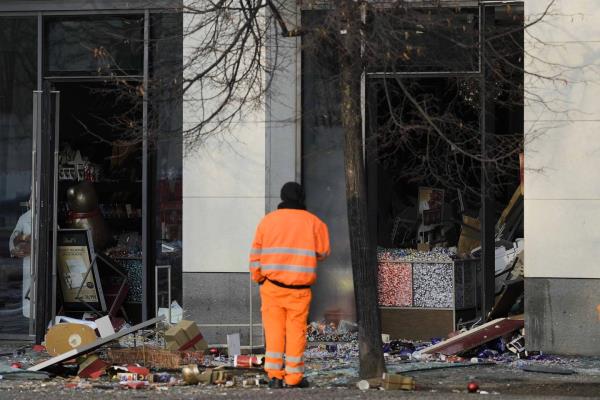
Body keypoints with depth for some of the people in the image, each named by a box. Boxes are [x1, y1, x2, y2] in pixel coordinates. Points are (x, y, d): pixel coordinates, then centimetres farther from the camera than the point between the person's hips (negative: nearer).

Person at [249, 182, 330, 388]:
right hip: (299, 287, -1)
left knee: (274, 329, 4)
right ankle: (293, 377, 3)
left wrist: (257, 277, 16)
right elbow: (323, 252, 8)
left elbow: (256, 253, 5)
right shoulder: (313, 222, 2)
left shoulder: (267, 220, 4)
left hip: (272, 284, 1)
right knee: (296, 329, 3)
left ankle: (274, 375, -1)